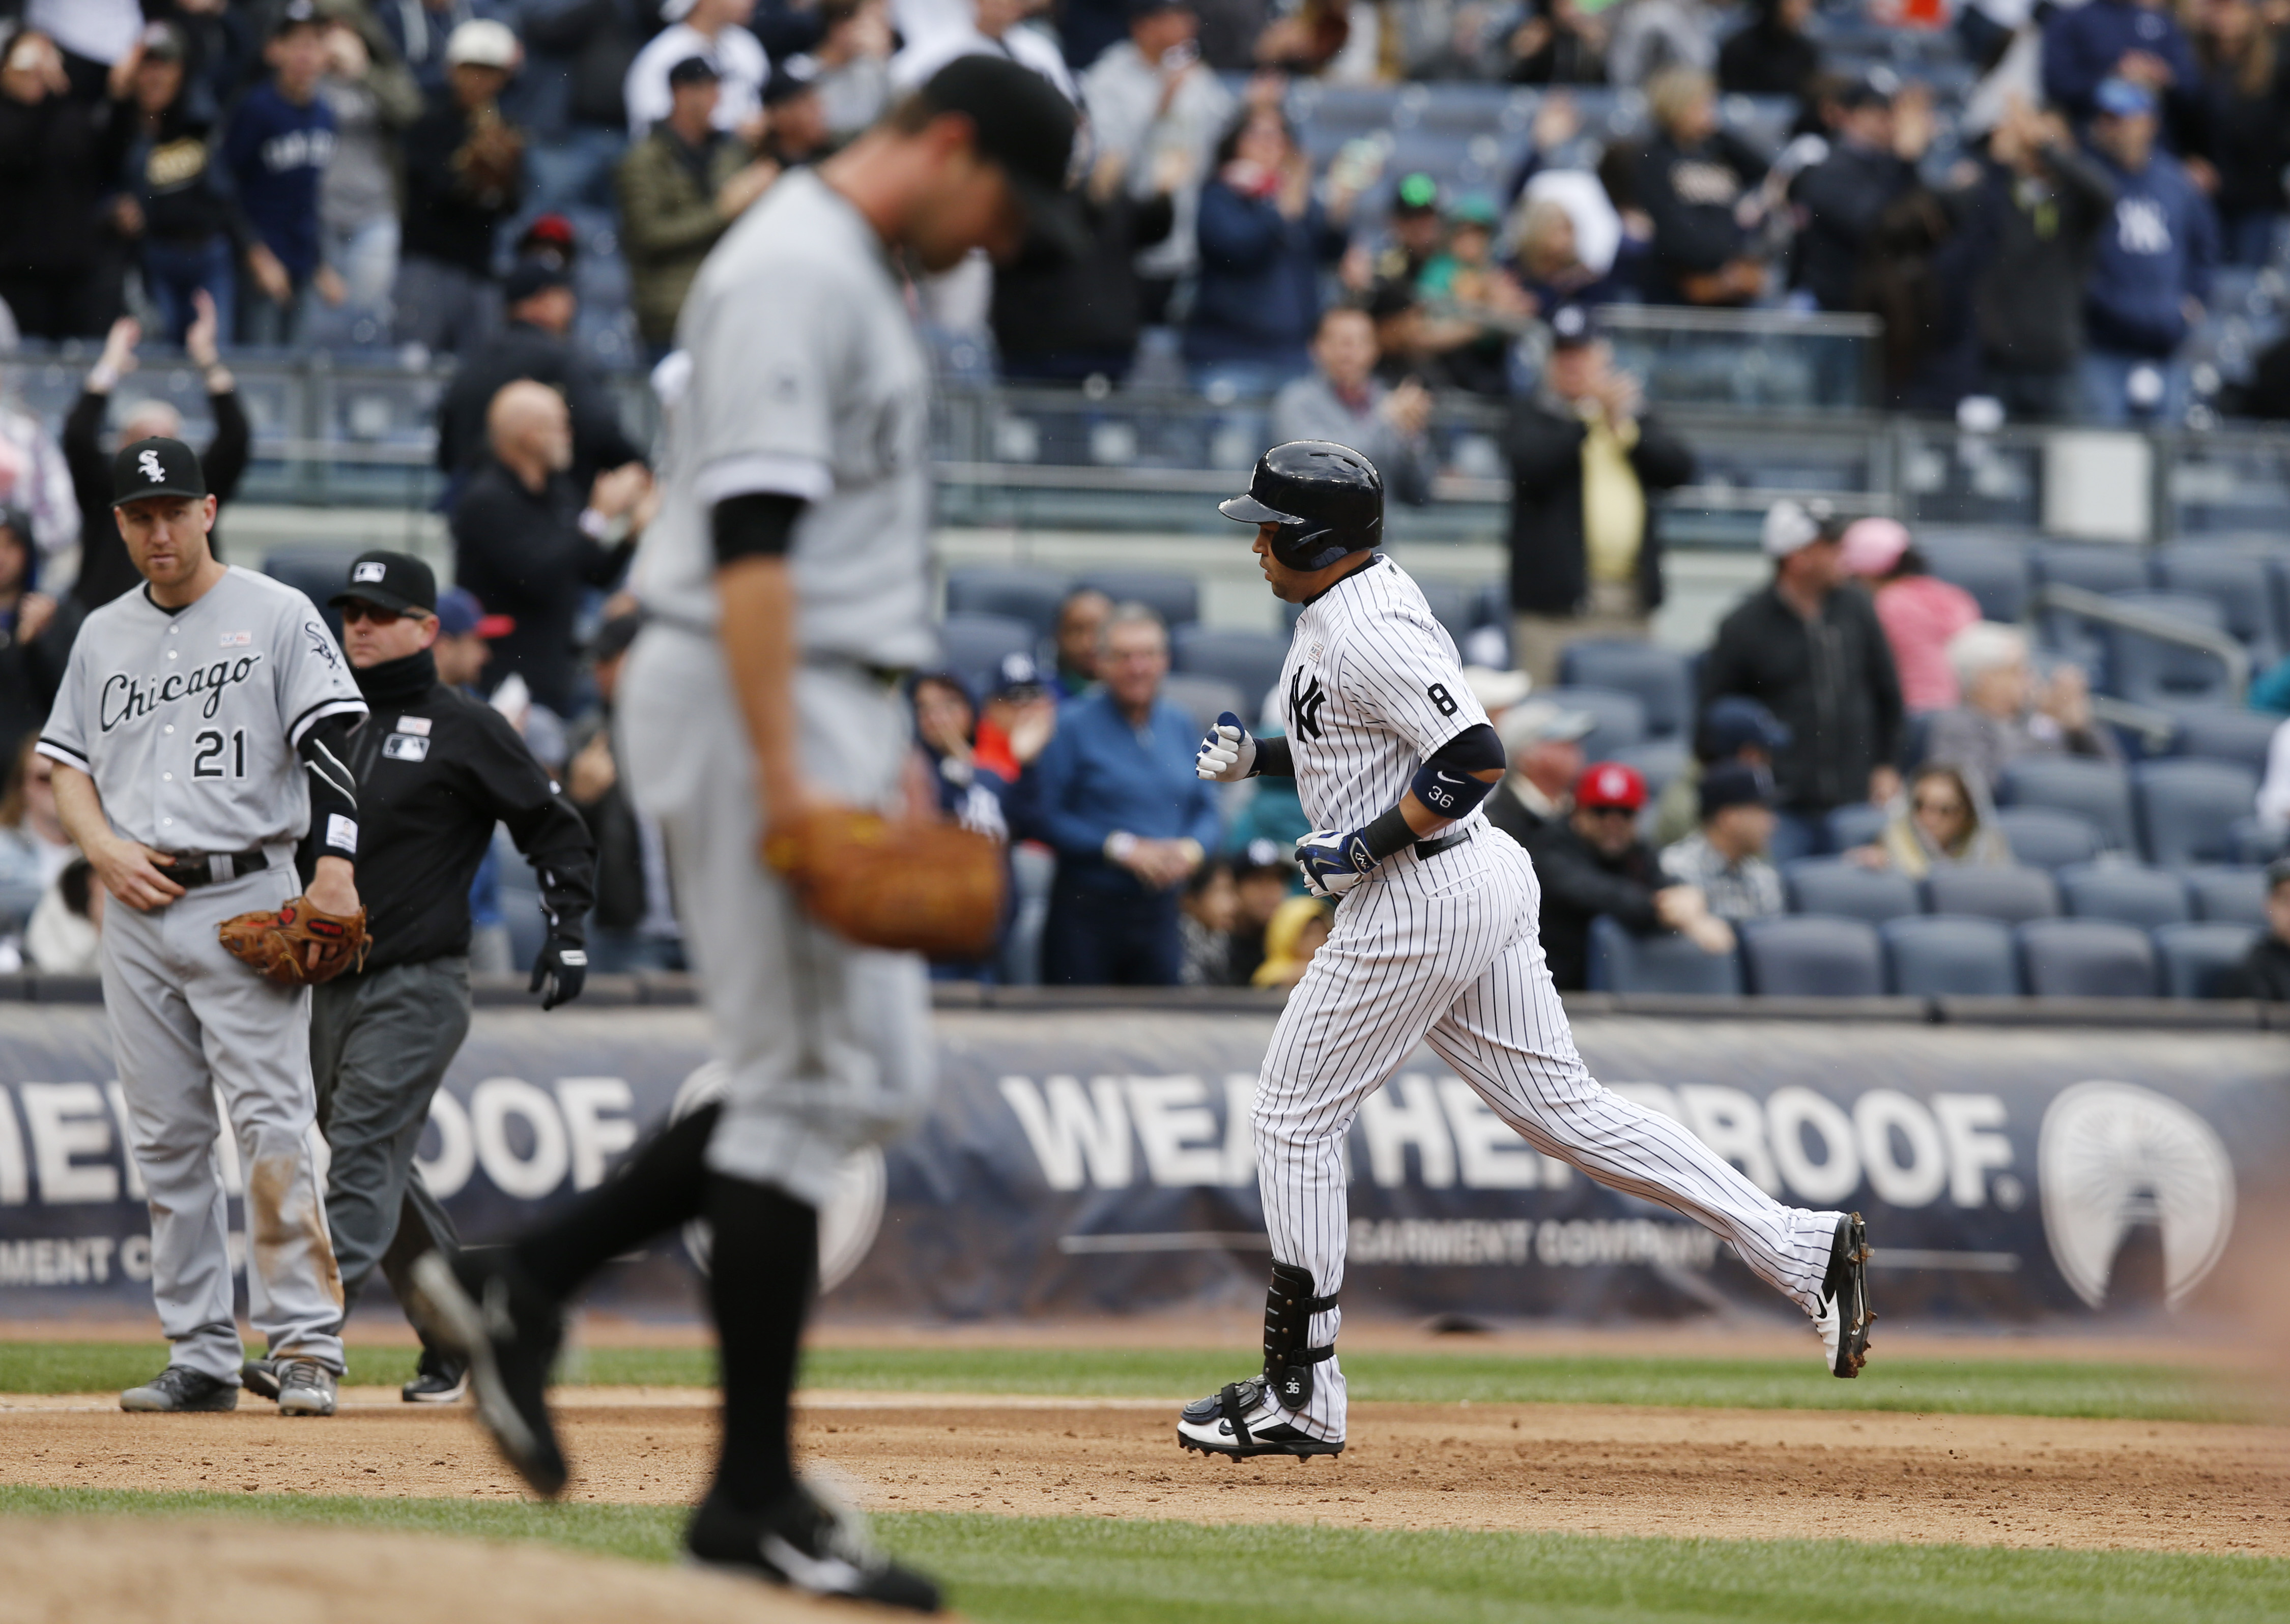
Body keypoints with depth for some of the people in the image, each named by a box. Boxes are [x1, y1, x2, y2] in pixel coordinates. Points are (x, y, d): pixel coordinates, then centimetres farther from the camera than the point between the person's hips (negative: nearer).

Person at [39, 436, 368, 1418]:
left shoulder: (277, 616, 1)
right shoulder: (104, 636, 15)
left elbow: (331, 744, -6)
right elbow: (66, 761, 18)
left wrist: (335, 866, -19)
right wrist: (105, 849, -2)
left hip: (245, 899, -5)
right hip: (136, 912, 5)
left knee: (271, 1125, -13)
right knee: (165, 1142, 4)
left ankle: (306, 1345, -12)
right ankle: (200, 1356, 8)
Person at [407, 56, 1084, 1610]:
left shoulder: (861, 280, 19)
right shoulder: (794, 272, -14)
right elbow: (749, 535, -23)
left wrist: (886, 751, 24)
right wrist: (784, 774, -28)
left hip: (821, 710, 10)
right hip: (755, 700, -10)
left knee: (870, 1075, 11)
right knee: (814, 1081, -8)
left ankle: (523, 1285, 12)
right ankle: (755, 1495, -3)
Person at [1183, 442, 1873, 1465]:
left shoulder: (1367, 630, -19)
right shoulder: (1345, 609, 14)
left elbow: (1474, 759, -26)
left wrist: (1359, 850, -20)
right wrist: (1258, 759, 13)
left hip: (1420, 899, -10)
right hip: (1480, 885, 10)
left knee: (1296, 1117, 0)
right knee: (1564, 1111, 9)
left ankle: (1299, 1398, 5)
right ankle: (1800, 1249, 3)